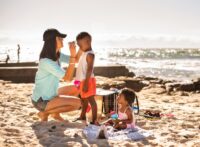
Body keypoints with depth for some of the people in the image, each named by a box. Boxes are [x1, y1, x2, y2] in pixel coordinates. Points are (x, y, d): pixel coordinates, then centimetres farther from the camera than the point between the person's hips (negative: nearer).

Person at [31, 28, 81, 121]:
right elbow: (68, 78, -30)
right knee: (77, 103, -17)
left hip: (50, 95, 10)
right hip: (41, 101, -10)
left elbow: (75, 60, 7)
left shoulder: (56, 55, 1)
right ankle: (44, 113, -4)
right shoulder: (46, 62, -28)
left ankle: (55, 113, 15)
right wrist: (72, 55, -32)